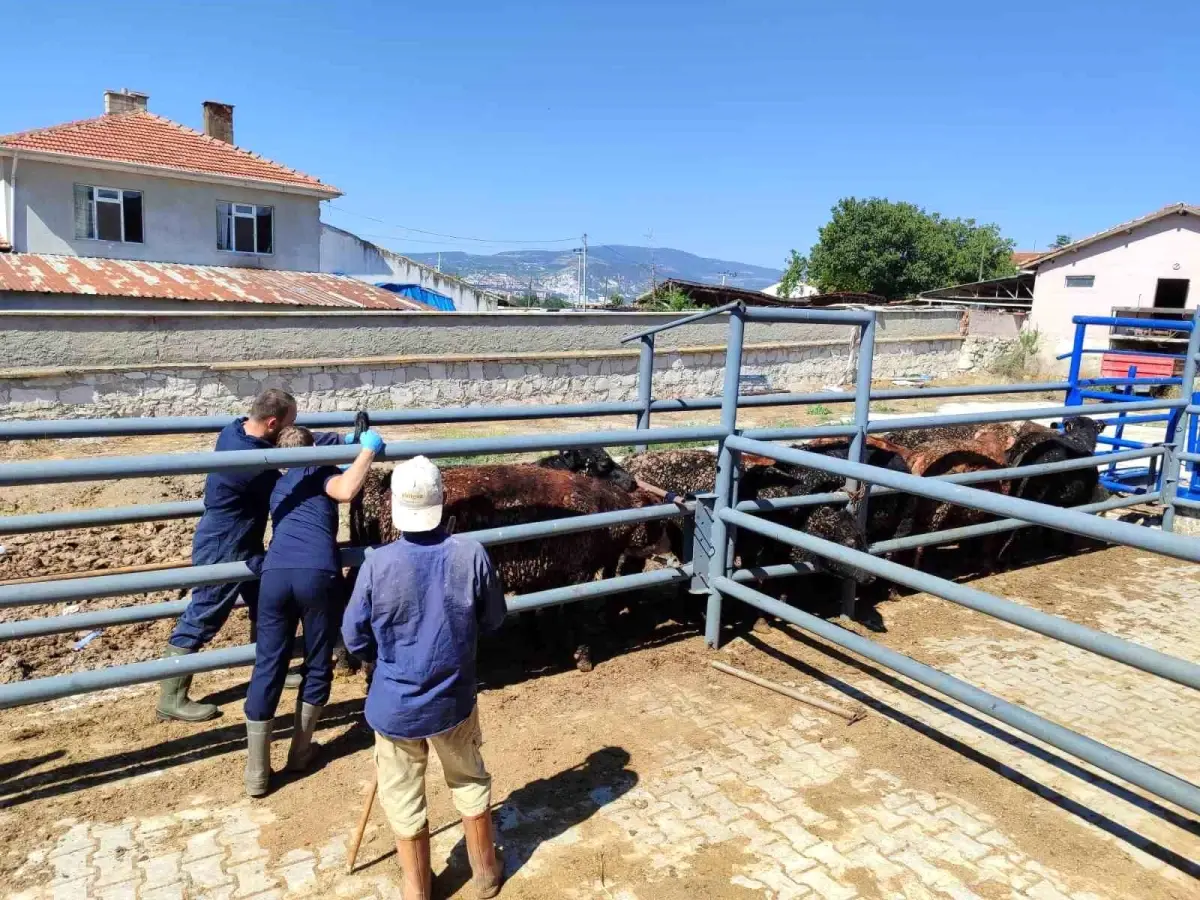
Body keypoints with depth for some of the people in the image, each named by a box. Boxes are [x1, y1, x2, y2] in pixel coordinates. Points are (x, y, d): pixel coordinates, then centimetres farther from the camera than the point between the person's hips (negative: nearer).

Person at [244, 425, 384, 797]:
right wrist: (368, 449, 3)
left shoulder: (278, 485, 31)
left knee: (267, 668, 10)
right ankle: (299, 752, 28)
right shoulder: (320, 472, 13)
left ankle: (257, 773, 14)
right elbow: (346, 491, -10)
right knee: (317, 665, 15)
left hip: (275, 574, 4)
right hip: (318, 574, -4)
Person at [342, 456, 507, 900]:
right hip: (454, 699, 2)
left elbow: (354, 638, -8)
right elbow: (494, 618, -3)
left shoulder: (378, 563, -21)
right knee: (471, 783, 24)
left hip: (395, 704, -1)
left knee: (403, 800, 19)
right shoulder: (472, 554, -18)